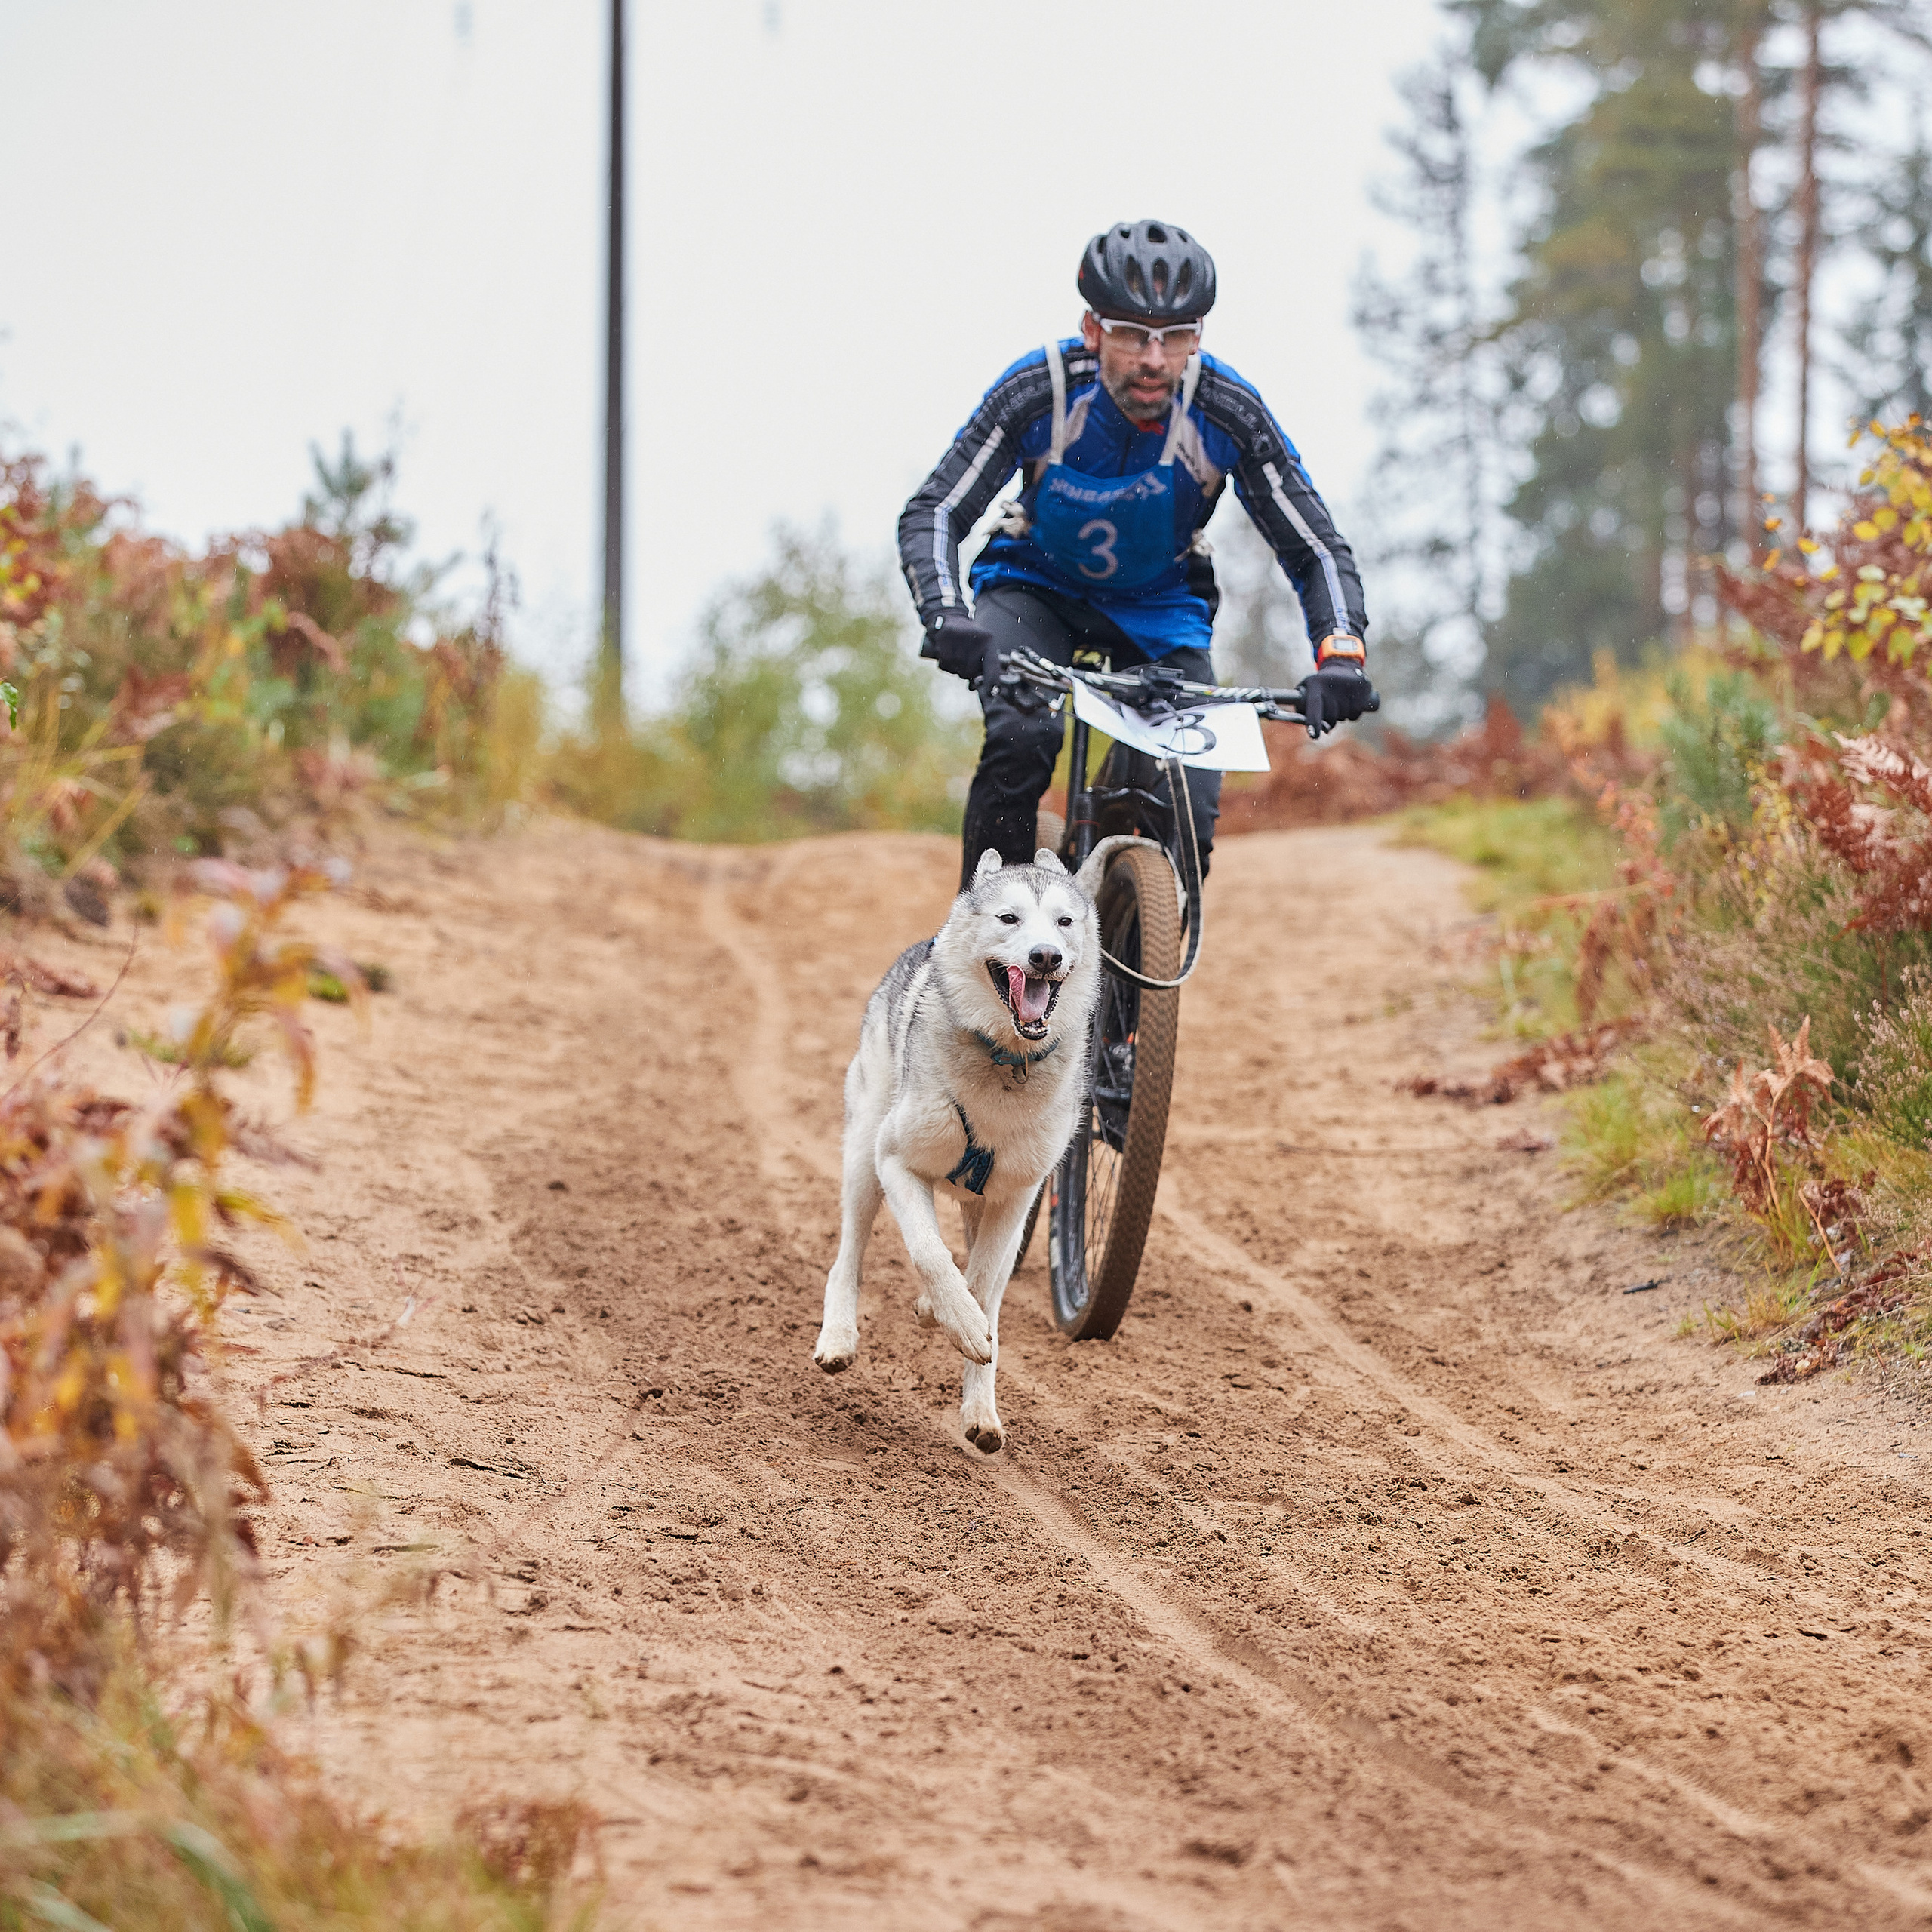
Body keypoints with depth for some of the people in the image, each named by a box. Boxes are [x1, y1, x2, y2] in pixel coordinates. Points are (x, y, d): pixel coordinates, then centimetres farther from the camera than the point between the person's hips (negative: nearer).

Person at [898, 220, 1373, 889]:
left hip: (1159, 610, 1)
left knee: (1190, 812, -14)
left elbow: (1315, 549, -20)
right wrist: (946, 619, -47)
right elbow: (932, 514, -28)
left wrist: (1341, 654, -39)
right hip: (1036, 588, -1)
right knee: (1022, 737, -31)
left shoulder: (1229, 412, -25)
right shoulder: (1040, 388, -28)